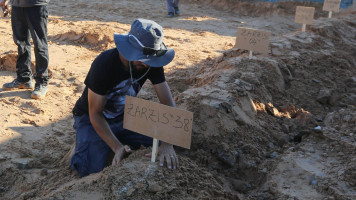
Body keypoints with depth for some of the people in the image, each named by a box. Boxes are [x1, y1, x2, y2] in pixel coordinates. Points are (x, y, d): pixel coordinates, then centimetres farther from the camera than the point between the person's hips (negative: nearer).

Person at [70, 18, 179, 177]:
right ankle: (83, 142, 7)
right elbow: (95, 114, -25)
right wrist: (117, 147, -36)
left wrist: (167, 144, -34)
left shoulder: (152, 63, -17)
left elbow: (168, 103, -19)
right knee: (92, 168, -25)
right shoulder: (104, 64, -31)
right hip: (91, 118, -4)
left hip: (124, 116, 5)